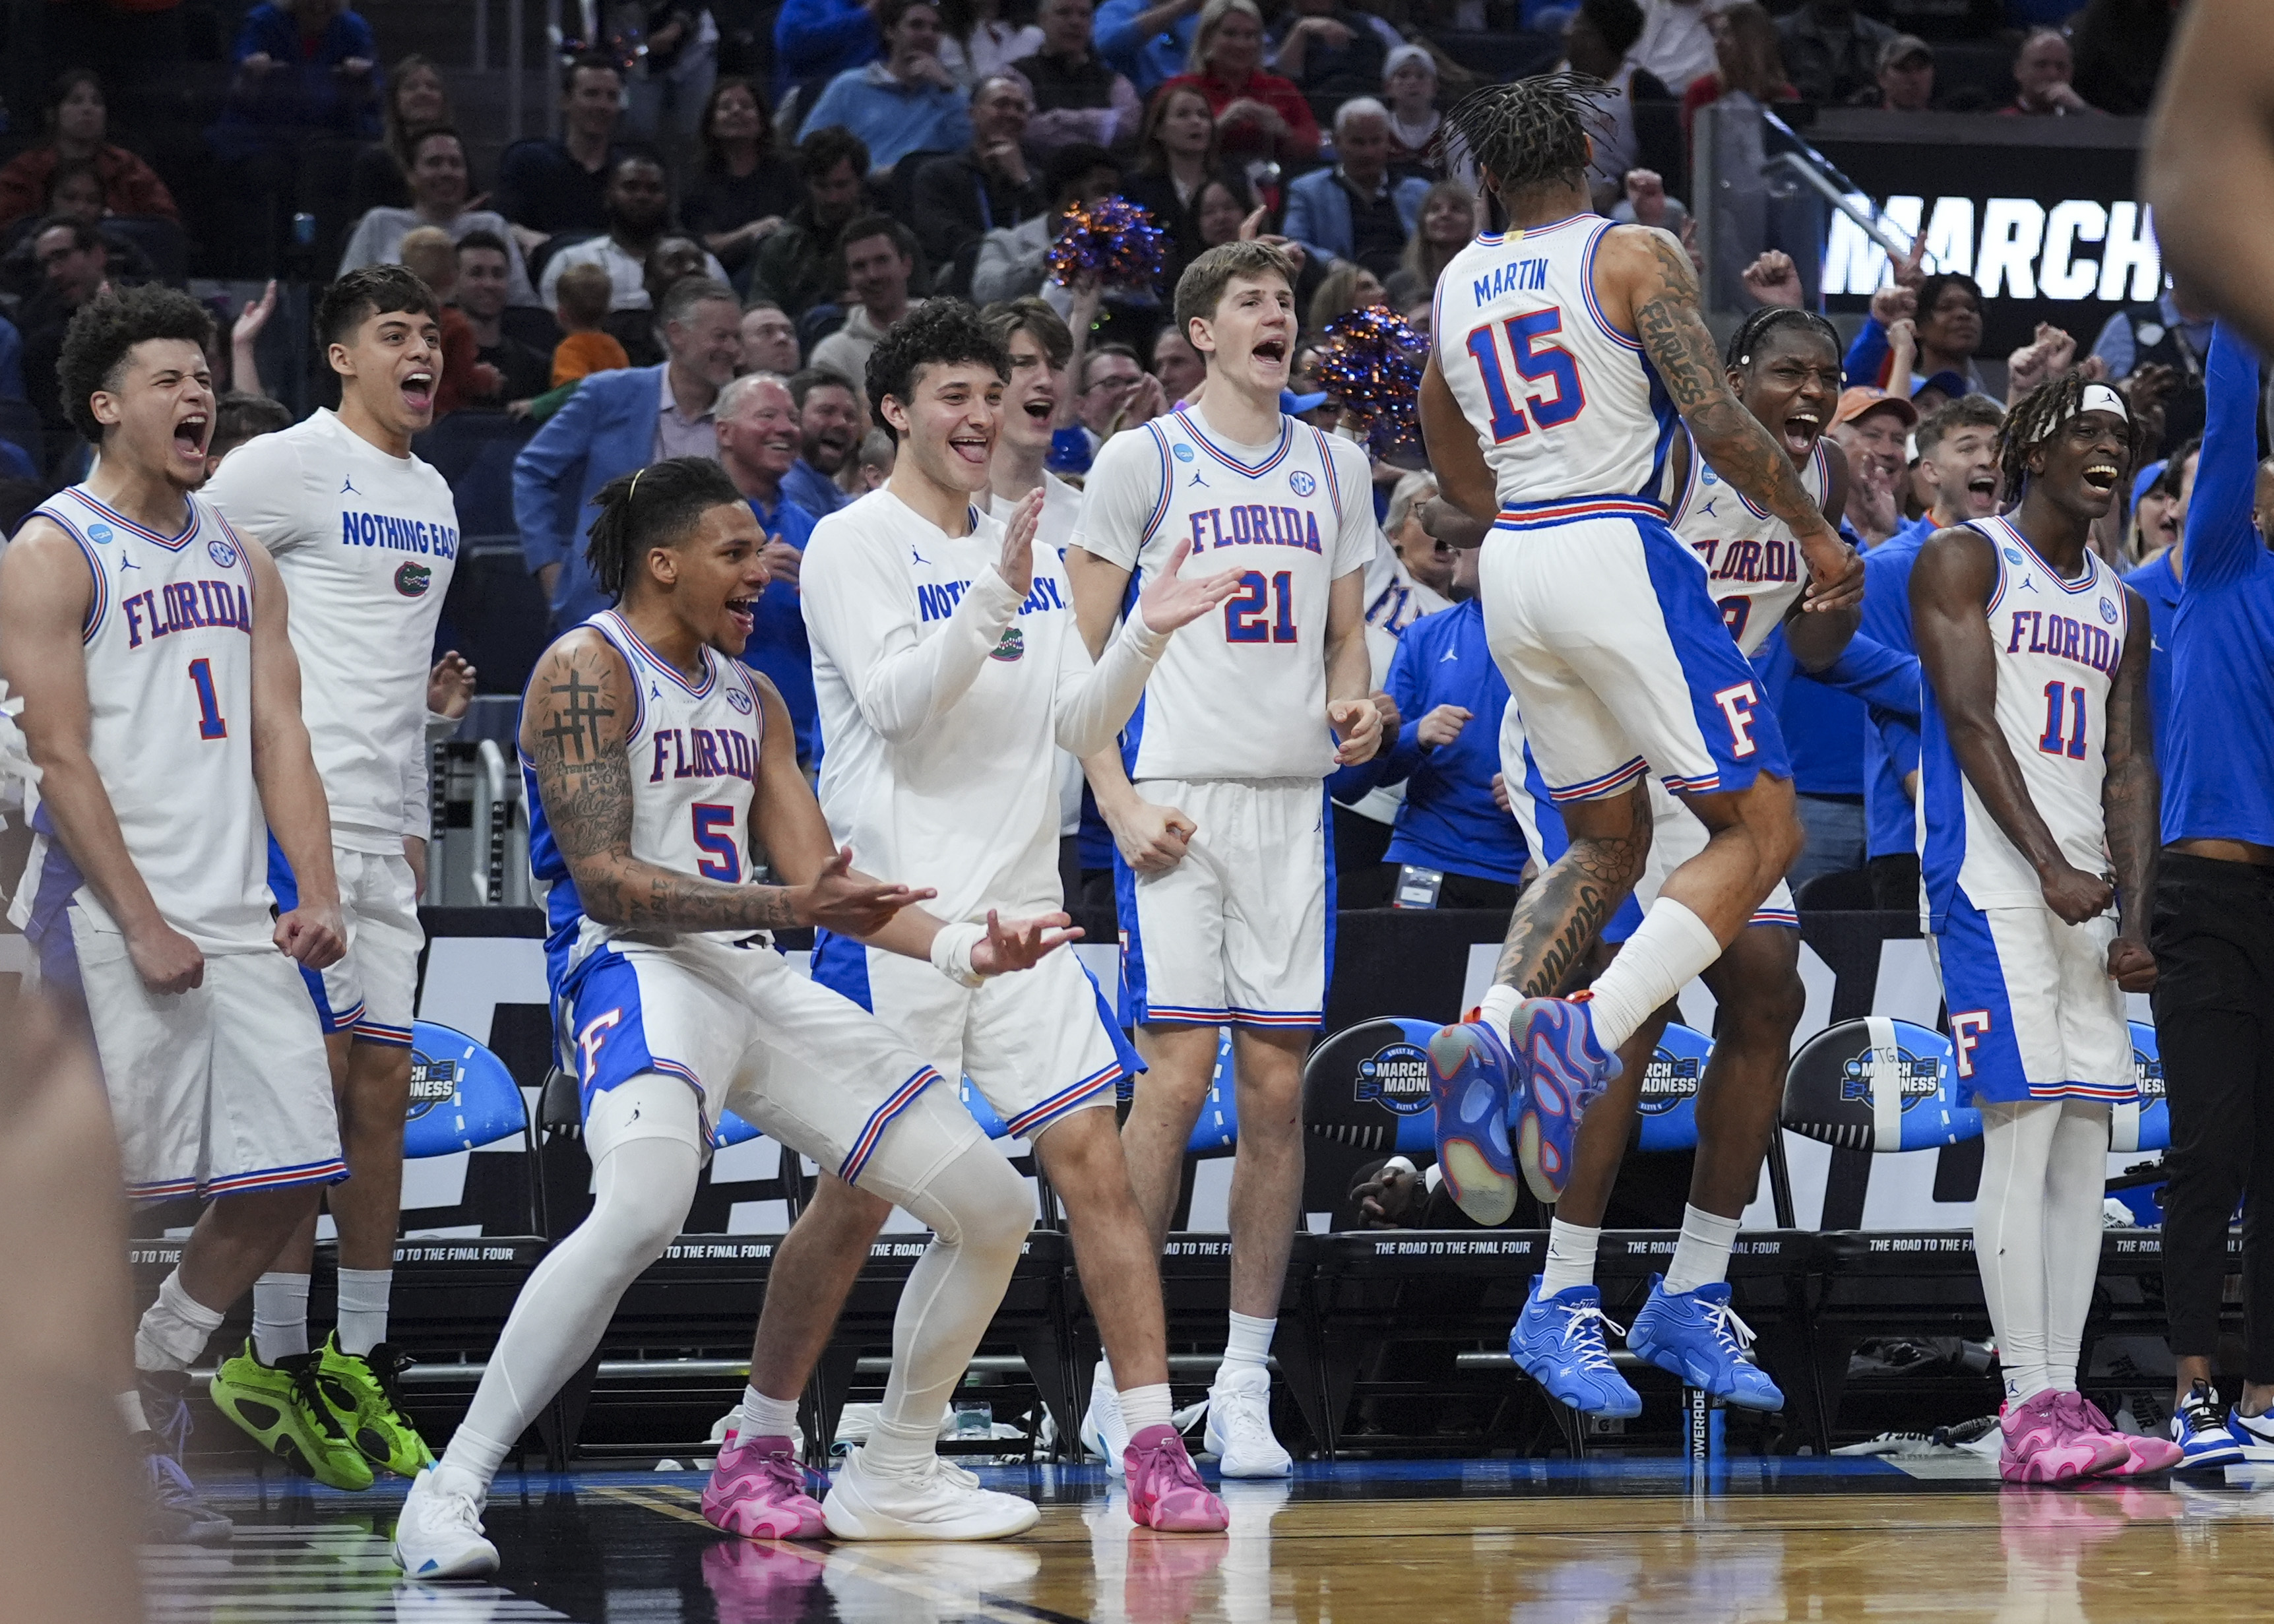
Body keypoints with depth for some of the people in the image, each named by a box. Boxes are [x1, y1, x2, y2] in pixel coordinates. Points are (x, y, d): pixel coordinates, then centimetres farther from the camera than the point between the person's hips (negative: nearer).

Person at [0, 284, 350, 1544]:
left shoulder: (238, 559, 15)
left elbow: (277, 733, 13)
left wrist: (315, 893, -1)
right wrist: (142, 925, -17)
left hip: (239, 914, 7)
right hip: (109, 919, -7)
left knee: (289, 1175, 2)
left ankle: (150, 1374, 20)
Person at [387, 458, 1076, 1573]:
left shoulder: (751, 698, 19)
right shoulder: (587, 670, -5)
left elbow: (819, 879, 16)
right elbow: (606, 881, -15)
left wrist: (961, 948, 0)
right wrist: (787, 906, -27)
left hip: (757, 981, 8)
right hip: (635, 969, -8)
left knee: (992, 1209, 7)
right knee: (644, 1204, -38)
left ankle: (890, 1480, 23)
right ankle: (447, 1496, -34)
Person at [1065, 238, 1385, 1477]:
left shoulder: (1335, 467, 14)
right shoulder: (1140, 460, 0)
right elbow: (1080, 652, -1)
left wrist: (1355, 706, -1)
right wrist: (1119, 802, -11)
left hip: (1293, 803, 4)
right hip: (1175, 800, -4)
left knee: (1277, 1088, 2)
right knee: (1178, 1073, -11)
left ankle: (1244, 1383, 7)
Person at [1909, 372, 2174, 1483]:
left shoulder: (2121, 607, 19)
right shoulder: (1965, 560, -2)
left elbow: (2128, 769, 14)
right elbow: (1970, 720, -11)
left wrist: (2135, 919, 2)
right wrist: (2050, 867, -20)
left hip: (2084, 890, 7)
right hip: (1991, 881, -7)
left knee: (2085, 1150, 3)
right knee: (2023, 1135, -14)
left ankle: (2063, 1404, 4)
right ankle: (2029, 1411, -16)